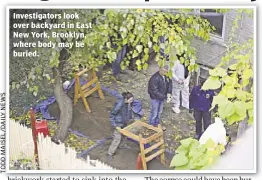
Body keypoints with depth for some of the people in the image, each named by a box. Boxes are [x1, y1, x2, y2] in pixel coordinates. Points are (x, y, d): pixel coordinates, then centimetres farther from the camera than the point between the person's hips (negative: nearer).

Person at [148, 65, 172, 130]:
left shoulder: (166, 76, -7)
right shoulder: (155, 78, -29)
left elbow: (169, 83, 9)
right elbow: (155, 91, -28)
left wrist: (169, 92, -8)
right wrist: (164, 97, -26)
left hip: (162, 97, 7)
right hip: (155, 98, -7)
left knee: (159, 112, 22)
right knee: (154, 113, 5)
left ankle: (157, 124, 40)